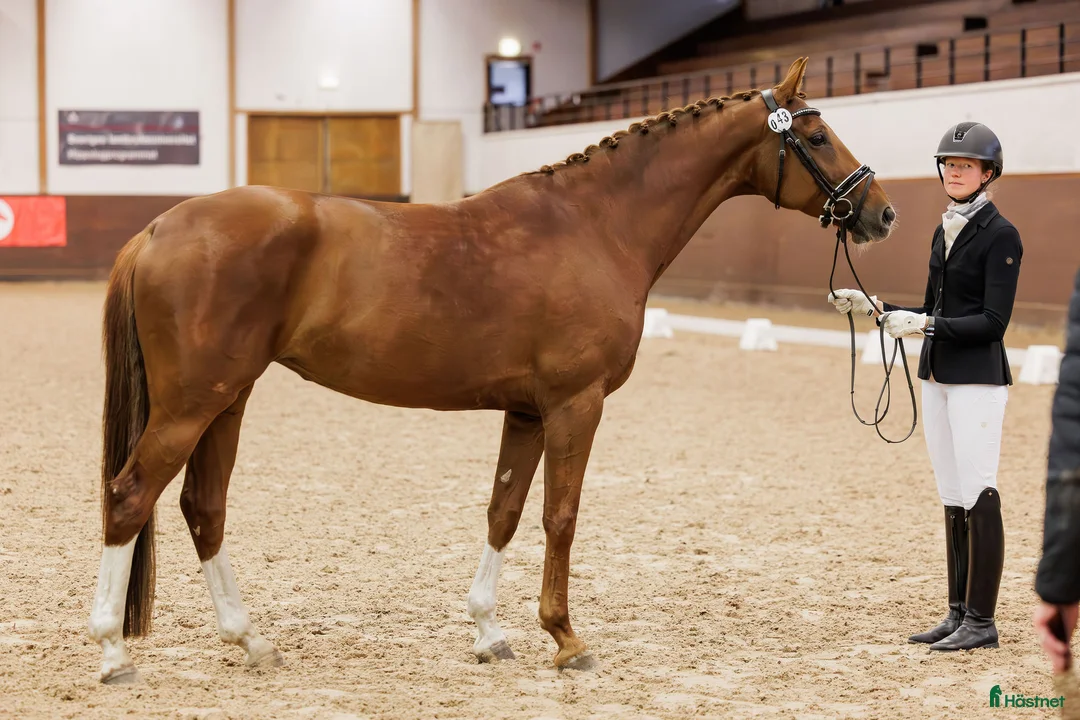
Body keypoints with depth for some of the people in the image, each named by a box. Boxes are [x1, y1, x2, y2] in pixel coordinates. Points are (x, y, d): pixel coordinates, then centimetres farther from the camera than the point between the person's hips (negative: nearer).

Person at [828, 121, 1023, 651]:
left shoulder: (1000, 235, -10)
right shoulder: (943, 232, 14)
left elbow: (993, 322, -17)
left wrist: (926, 326, -23)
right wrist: (874, 308, 9)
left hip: (978, 378, -8)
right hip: (937, 378, 8)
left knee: (979, 497, -6)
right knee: (953, 499, 11)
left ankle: (982, 622, -2)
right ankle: (959, 614, 16)